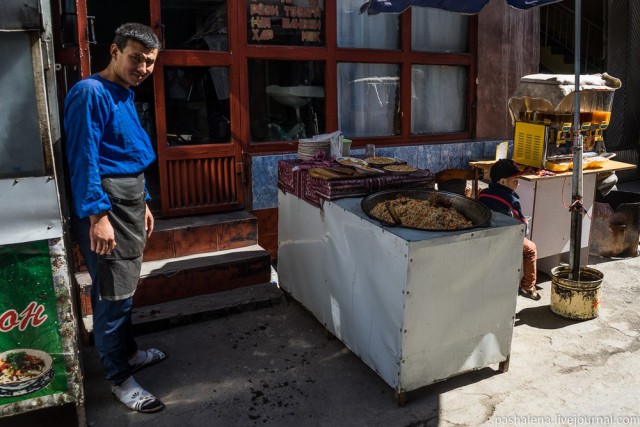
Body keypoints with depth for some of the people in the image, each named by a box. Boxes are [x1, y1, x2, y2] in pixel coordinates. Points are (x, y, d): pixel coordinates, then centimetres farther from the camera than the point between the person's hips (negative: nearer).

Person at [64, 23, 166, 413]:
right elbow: (83, 158, -20)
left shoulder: (125, 95, 15)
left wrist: (143, 204, 21)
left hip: (129, 199, 9)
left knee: (125, 288, 19)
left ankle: (129, 352, 34)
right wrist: (97, 215, -25)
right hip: (104, 204, -9)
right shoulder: (91, 93, -14)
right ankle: (121, 380, 9)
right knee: (114, 294, -3)